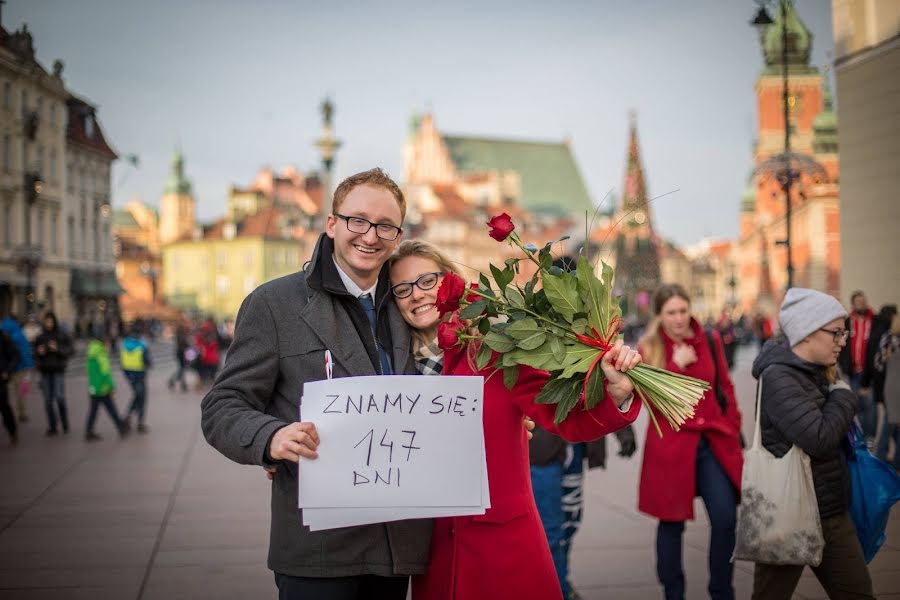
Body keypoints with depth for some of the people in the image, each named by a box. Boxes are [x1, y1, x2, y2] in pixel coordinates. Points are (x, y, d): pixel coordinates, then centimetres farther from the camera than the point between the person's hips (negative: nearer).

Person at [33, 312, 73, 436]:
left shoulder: (63, 336, 2)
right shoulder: (40, 337, 12)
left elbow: (69, 351, -2)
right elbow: (35, 353, 18)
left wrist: (58, 349, -18)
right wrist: (39, 352, -4)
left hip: (58, 370, -3)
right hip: (45, 371, 3)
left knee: (59, 396, -13)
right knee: (48, 400, 1)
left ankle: (65, 425, 2)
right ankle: (52, 427, 7)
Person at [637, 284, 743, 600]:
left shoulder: (710, 340, 6)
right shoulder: (648, 349, -2)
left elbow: (725, 386, 14)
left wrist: (733, 426, 8)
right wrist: (676, 365, -17)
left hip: (714, 441, 2)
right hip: (670, 446, -2)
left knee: (726, 518, -5)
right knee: (671, 523, 6)